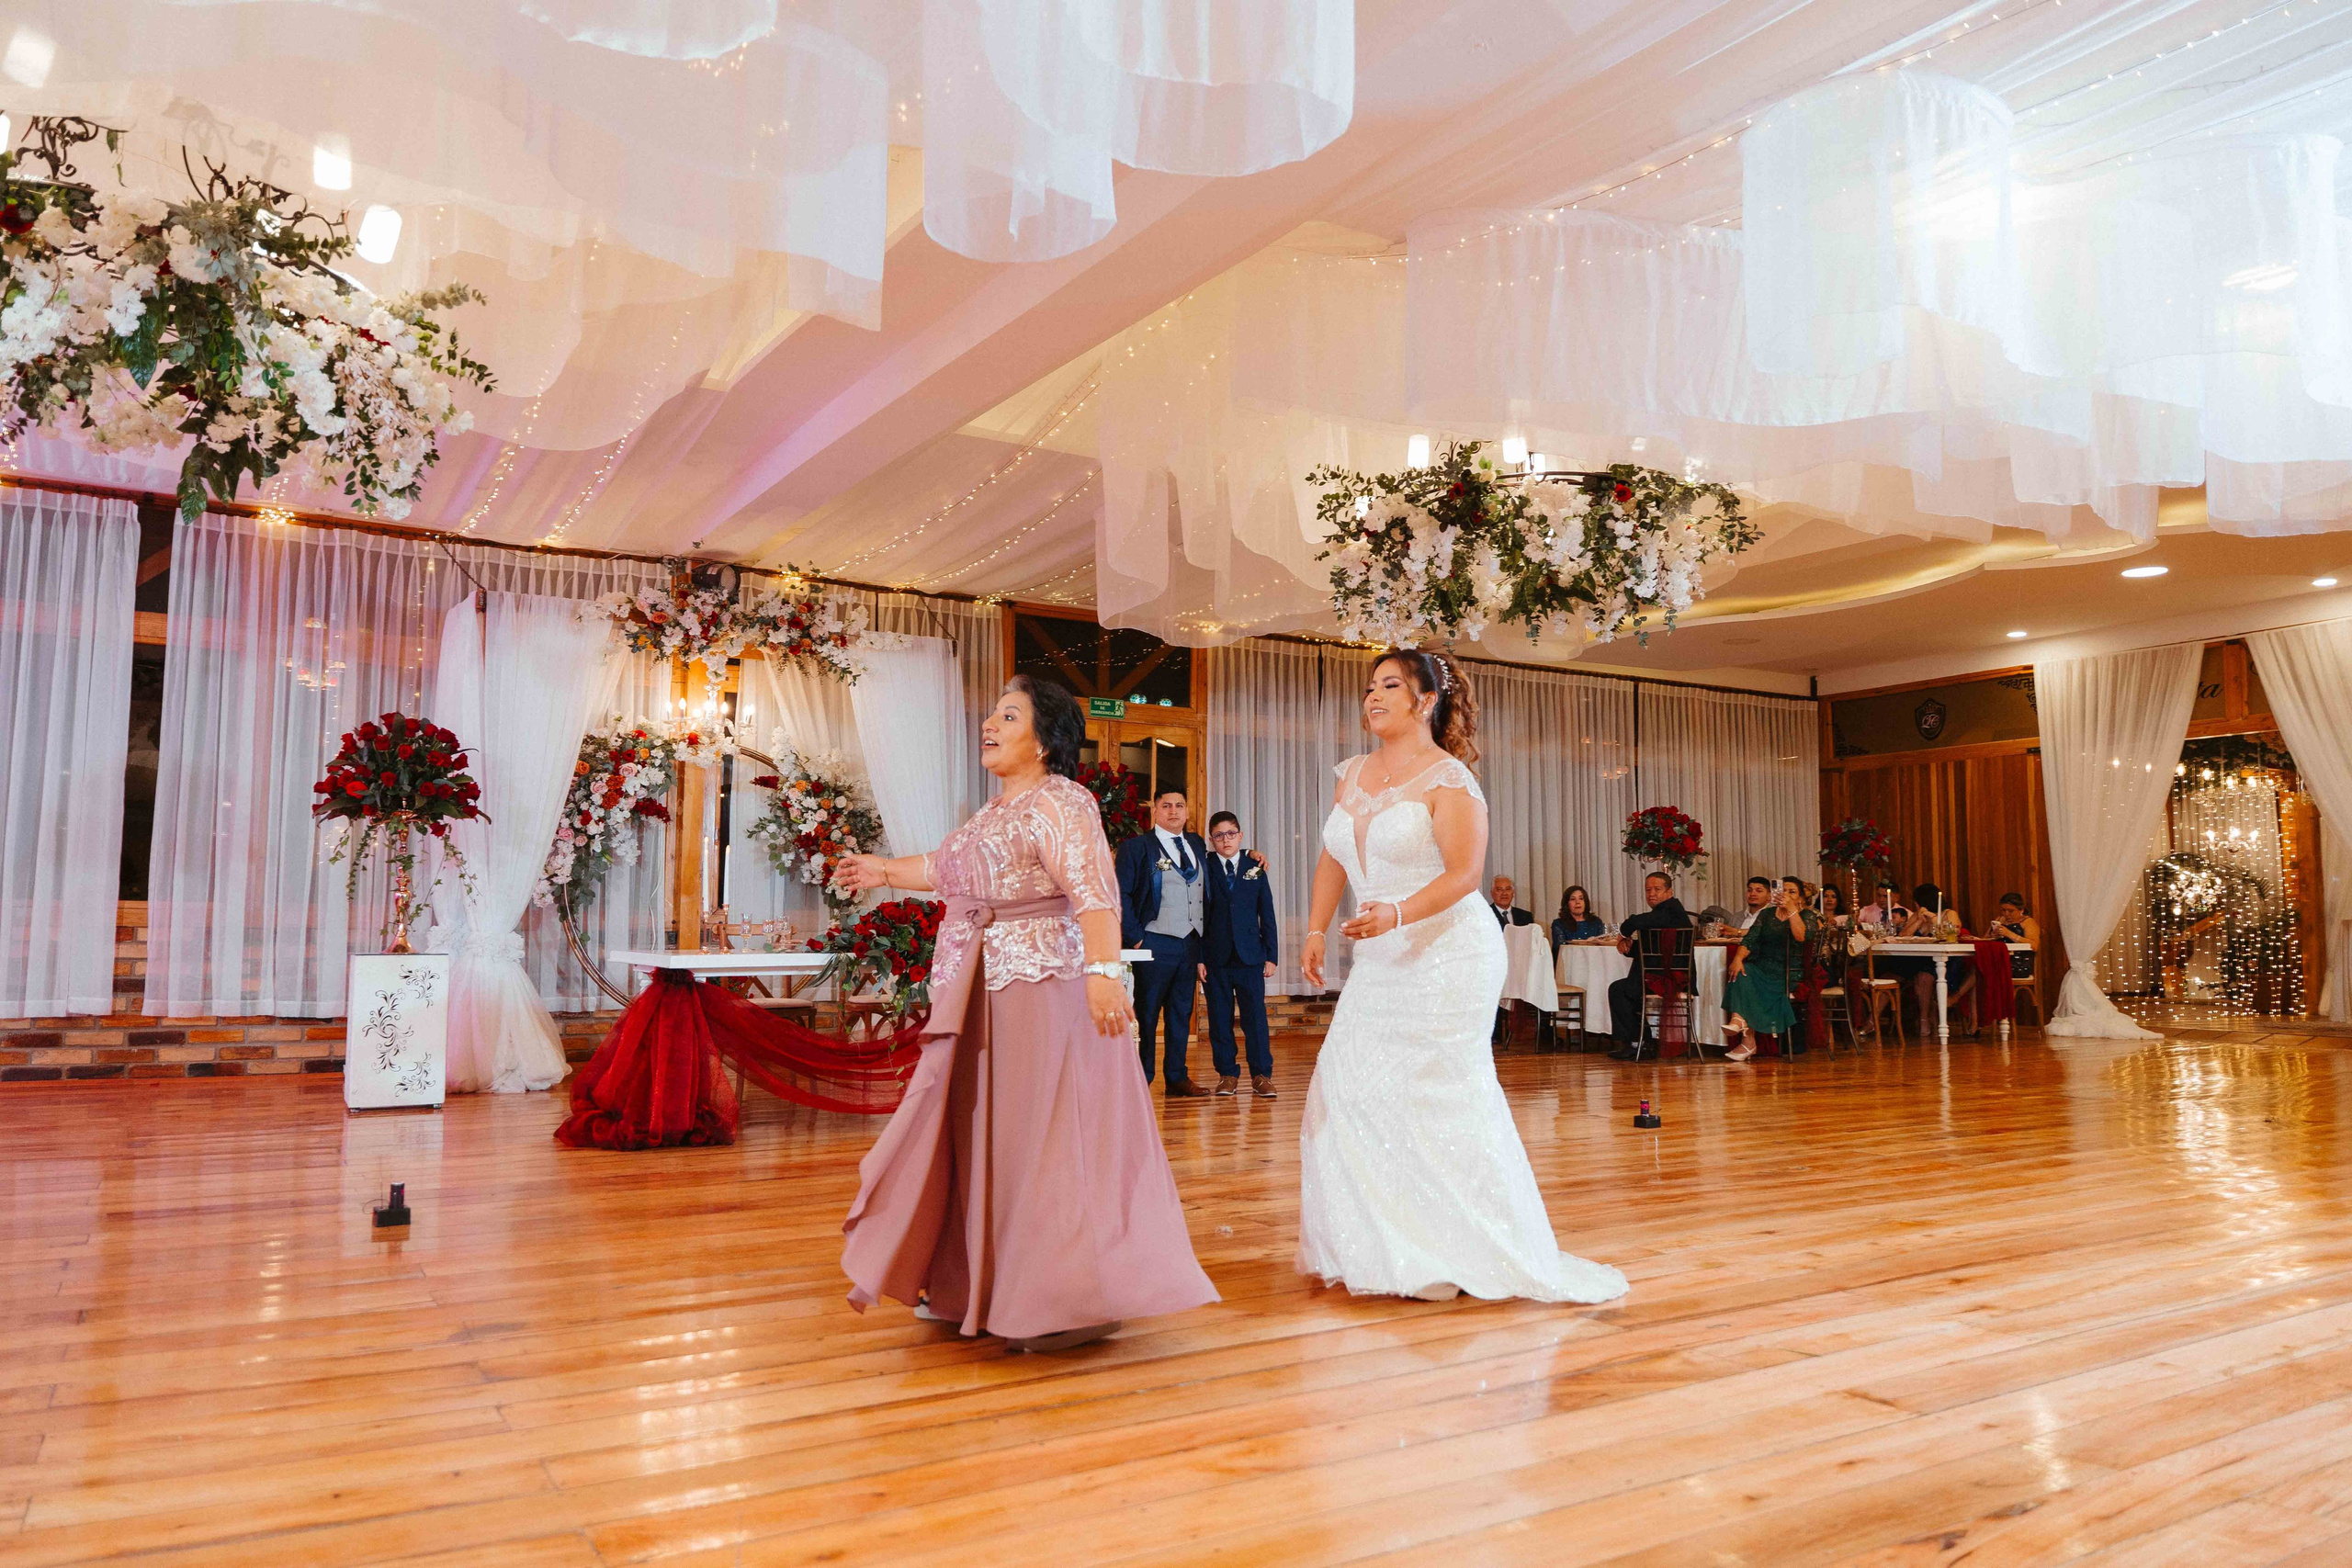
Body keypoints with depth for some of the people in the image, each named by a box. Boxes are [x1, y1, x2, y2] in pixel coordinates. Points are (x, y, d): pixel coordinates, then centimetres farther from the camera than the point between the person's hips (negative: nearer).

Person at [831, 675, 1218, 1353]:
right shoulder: (993, 814, 19)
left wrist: (1105, 970, -34)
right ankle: (977, 1286, 28)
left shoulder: (1059, 802, -10)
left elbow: (1094, 891, -23)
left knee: (1044, 1135, -7)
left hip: (1041, 992, -9)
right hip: (981, 996, 10)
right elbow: (946, 868, 36)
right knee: (981, 1135, 14)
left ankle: (1069, 1299, 1)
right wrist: (884, 871, 47)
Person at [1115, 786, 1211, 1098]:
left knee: (1181, 1013, 11)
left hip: (1190, 943, 6)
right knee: (1146, 1014, -2)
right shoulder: (1136, 847, -2)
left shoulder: (1197, 845, 15)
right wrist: (1135, 938, -12)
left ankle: (1177, 1079, 19)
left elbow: (1205, 895, 18)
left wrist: (1202, 948, 12)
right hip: (1155, 944, -6)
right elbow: (1121, 895, -7)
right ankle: (1139, 1082, 6)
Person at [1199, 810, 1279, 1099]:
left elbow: (1267, 914, 9)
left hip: (1250, 956, 1)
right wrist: (1198, 958, -6)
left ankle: (1261, 1075, 6)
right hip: (1215, 956, 0)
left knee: (1255, 1016, -1)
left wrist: (1271, 955, 4)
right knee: (1220, 1019, 4)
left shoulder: (1255, 868, 7)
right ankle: (1227, 1074, 14)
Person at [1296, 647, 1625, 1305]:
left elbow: (1464, 873, -18)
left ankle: (1452, 1254, 9)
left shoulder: (1448, 778, -11)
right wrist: (1316, 930, 9)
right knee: (1349, 1090, 6)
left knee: (1438, 1097, -5)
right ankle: (1385, 1250, 19)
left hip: (1447, 954, -8)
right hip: (1382, 959, 8)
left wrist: (1397, 914, -31)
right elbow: (1333, 859, 18)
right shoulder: (1352, 774, 12)